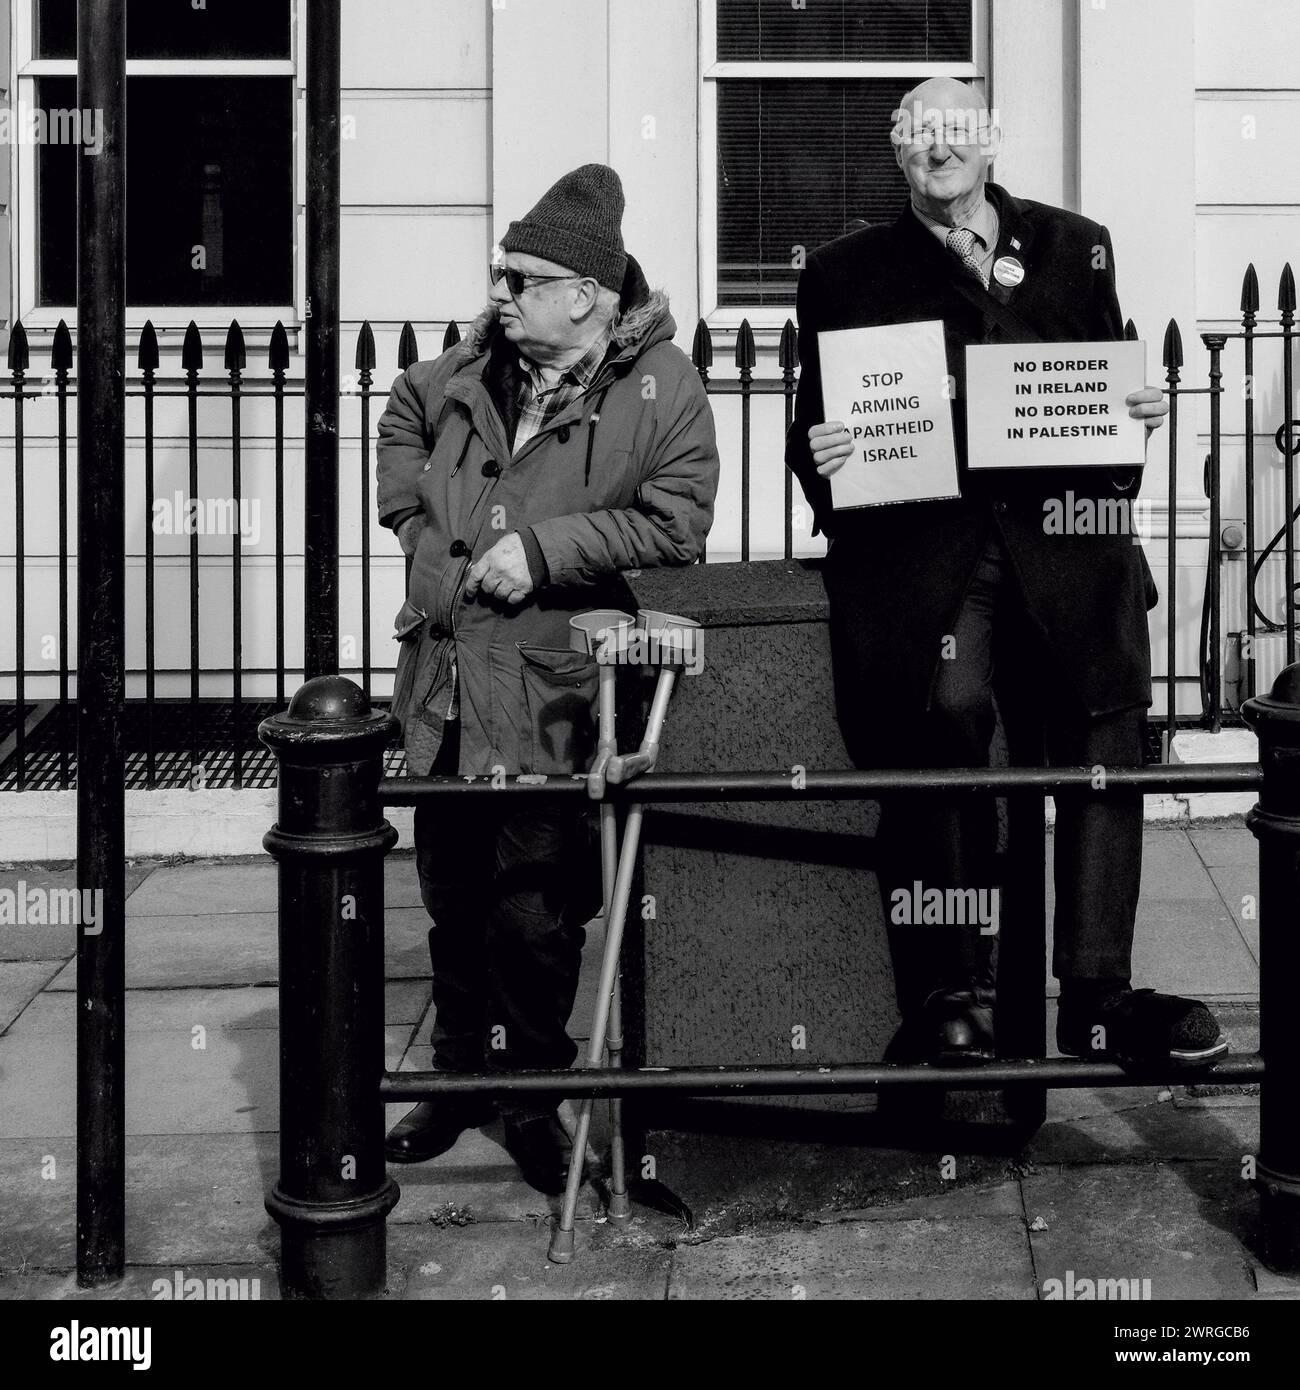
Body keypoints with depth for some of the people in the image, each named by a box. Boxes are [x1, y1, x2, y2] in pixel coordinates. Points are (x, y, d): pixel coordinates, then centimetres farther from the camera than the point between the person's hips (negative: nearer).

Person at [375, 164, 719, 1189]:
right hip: (447, 682, 6)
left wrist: (543, 550, -19)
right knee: (454, 896, 15)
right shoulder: (476, 365, 9)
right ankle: (461, 1071, 32)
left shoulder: (663, 387, -9)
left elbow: (674, 523, -17)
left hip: (552, 694, -6)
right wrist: (417, 519, 15)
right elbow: (403, 419, 29)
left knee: (536, 912, -1)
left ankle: (531, 1093, 18)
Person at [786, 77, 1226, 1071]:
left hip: (1062, 529, 2)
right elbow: (816, 423, 16)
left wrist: (1140, 412, 1)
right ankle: (949, 992, -16)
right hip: (924, 533, -2)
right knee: (950, 708, -26)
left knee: (1102, 731, -14)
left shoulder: (1076, 247, 20)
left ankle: (1097, 996, -7)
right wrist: (818, 457, -6)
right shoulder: (846, 274, 16)